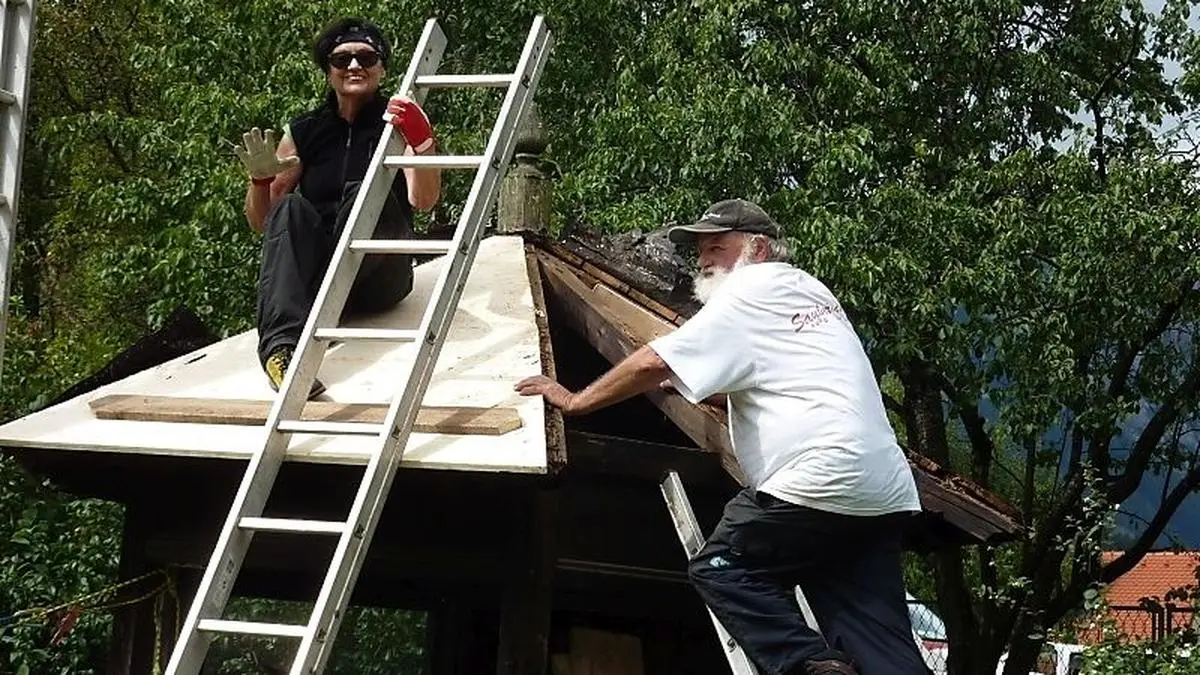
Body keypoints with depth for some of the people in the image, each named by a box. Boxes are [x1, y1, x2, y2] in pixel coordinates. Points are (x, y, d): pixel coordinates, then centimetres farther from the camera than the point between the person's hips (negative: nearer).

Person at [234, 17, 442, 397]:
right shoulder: (303, 133, 11)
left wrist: (421, 142, -31)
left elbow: (424, 202, -13)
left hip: (378, 279, -2)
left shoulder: (398, 124, 4)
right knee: (291, 208, -28)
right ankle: (281, 346, -49)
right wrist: (261, 180, -9)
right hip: (312, 273, 2)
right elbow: (261, 222, 12)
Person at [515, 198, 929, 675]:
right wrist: (694, 385, 27)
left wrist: (574, 401, 4)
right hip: (885, 493, 8)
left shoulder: (749, 291, -1)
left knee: (720, 570, 4)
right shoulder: (808, 290, 25)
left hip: (821, 480, -8)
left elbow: (652, 364, -6)